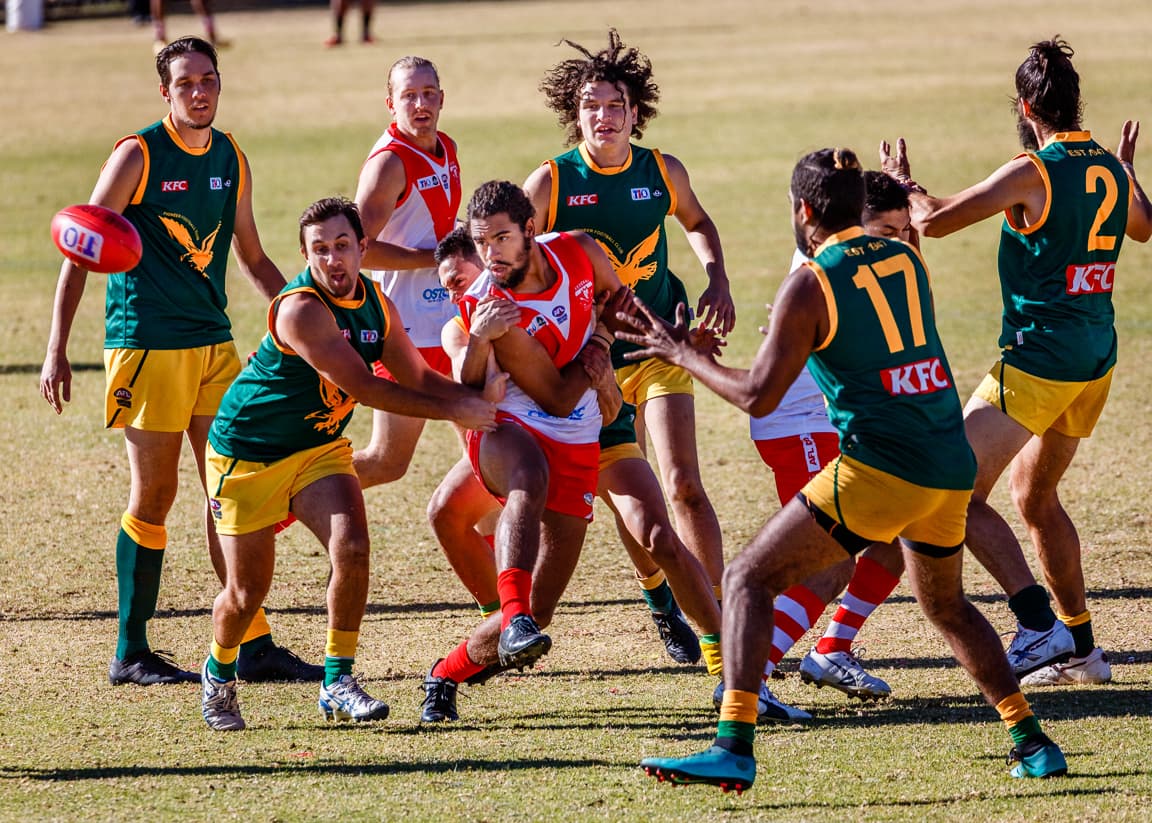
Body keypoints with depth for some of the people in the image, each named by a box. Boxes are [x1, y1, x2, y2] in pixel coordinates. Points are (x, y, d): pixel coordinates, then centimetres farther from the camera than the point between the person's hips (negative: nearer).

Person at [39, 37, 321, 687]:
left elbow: (253, 259, 22)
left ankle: (254, 645, 9)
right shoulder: (138, 155, -8)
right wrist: (57, 349, -12)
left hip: (214, 341, 6)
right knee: (154, 496, -3)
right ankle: (132, 653, 6)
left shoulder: (231, 159, 10)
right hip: (146, 341, -6)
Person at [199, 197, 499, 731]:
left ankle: (337, 683, -8)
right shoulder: (301, 309, -29)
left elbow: (417, 377, 3)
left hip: (320, 447, 6)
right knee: (247, 591, 1)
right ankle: (217, 675, 32)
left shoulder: (375, 303, -3)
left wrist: (472, 395, -17)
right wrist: (453, 411, -27)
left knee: (352, 548, -20)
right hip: (246, 453, -6)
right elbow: (363, 387, -31)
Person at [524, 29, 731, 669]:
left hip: (660, 348, 1)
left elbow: (697, 222, 21)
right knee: (635, 504, 0)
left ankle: (719, 614, -6)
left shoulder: (663, 172, -1)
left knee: (683, 483, -11)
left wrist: (718, 282, 6)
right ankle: (660, 598, 26)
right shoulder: (552, 181, -10)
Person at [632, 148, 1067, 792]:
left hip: (879, 471, -6)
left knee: (750, 581, 0)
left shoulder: (810, 286, -5)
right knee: (947, 606, 29)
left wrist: (685, 355, 9)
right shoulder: (908, 261, 12)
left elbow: (758, 396, -6)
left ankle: (735, 748, -13)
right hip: (952, 470, 6)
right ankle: (1032, 743, 23)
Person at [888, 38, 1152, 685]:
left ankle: (1040, 624, -18)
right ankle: (1082, 647, 23)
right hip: (1095, 364, 8)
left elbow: (934, 220, -15)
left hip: (1039, 359, -8)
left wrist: (902, 181, 5)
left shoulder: (1033, 173, -15)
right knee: (1037, 498, 22)